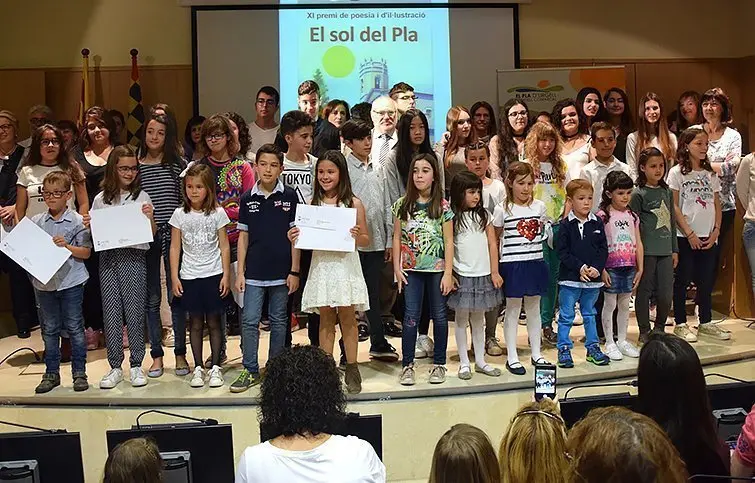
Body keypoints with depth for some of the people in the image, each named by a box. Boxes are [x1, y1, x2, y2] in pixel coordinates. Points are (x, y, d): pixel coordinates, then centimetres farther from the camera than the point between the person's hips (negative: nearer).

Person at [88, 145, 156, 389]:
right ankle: (115, 367, 12)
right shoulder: (101, 199, 9)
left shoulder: (142, 197, 4)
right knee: (111, 312, 4)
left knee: (134, 311, 0)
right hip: (108, 258, 2)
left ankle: (136, 365, 11)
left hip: (134, 257, -2)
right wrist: (88, 226, -6)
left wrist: (150, 218, -15)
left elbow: (152, 234, 3)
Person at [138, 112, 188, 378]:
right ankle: (156, 354, 17)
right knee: (152, 299, 8)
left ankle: (180, 353, 14)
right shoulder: (135, 166, 5)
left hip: (173, 236, -1)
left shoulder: (177, 164, 2)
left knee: (176, 296, 3)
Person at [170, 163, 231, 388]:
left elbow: (224, 246, 1)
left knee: (214, 321, 4)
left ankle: (215, 367, 12)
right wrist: (174, 277, -1)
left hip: (213, 275, -1)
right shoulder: (180, 214, 1)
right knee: (195, 323, 7)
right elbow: (175, 248, 4)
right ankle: (198, 368, 15)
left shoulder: (218, 213, -1)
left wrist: (226, 275, -3)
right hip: (189, 277, 1)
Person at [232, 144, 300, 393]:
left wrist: (294, 271, -3)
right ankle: (250, 371, 11)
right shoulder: (247, 198, 3)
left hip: (281, 271, -1)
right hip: (254, 272, 1)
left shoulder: (289, 197, -2)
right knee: (249, 321, 1)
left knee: (278, 321, 10)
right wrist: (240, 272, 3)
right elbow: (243, 236, 7)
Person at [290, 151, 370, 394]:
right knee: (325, 318, 8)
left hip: (345, 264, -3)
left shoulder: (353, 203, -2)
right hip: (321, 264, 3)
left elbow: (366, 241, 0)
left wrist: (357, 236, -20)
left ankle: (351, 369, 11)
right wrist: (294, 238, -10)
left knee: (347, 317, 2)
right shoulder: (314, 203, 7)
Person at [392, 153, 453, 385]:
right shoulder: (402, 205, 2)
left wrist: (448, 273, -7)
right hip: (411, 269, 0)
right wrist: (397, 268, 0)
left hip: (437, 269, 0)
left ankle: (439, 364, 20)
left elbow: (448, 242, -2)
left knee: (439, 316, 8)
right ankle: (407, 365, 9)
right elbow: (397, 238, 5)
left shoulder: (443, 207, -2)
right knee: (411, 316, 0)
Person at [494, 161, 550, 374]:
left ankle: (536, 353, 25)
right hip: (512, 265, -3)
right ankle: (512, 358, 12)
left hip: (535, 263, 3)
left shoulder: (539, 206, 3)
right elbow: (495, 238, 0)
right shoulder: (502, 209, -6)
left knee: (534, 309, 13)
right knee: (513, 310, 5)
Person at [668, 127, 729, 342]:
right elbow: (674, 207, -8)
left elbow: (717, 205, 11)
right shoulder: (677, 172, -3)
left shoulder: (710, 174, 12)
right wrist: (689, 233, -12)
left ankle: (705, 322, 21)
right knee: (682, 280, 1)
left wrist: (716, 231, -1)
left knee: (706, 281, 9)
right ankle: (680, 324, 10)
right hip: (685, 237, -4)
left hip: (708, 238, 5)